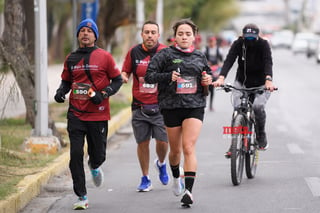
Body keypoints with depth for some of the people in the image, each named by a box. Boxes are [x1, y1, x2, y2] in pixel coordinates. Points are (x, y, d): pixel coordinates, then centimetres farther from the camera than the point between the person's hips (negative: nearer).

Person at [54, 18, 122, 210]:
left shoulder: (104, 57, -1)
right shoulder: (71, 59, 8)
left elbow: (117, 80, 4)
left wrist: (103, 94, -12)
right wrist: (61, 92, -1)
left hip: (98, 114, -2)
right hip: (76, 114, 2)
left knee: (98, 155, 5)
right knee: (75, 154, -8)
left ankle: (95, 167, 45)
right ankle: (82, 197, 0)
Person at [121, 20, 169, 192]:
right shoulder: (134, 52, 2)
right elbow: (125, 72, 11)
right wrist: (123, 77, -11)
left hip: (160, 106, -1)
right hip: (139, 106, 2)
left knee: (162, 141, -5)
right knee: (142, 142, 6)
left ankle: (161, 163, 29)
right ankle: (145, 179, 19)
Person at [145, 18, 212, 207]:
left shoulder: (200, 56, 10)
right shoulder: (166, 55, -1)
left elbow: (208, 72, 27)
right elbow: (149, 75, -7)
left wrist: (209, 79, 4)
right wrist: (168, 76, -21)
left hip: (195, 106, 0)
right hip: (172, 106, 0)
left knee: (189, 147, -14)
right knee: (175, 150, 13)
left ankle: (189, 190, -18)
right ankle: (176, 177, 44)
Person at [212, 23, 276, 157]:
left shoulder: (263, 44, -17)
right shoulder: (238, 44, -14)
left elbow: (268, 62, -31)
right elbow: (229, 60, -25)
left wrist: (268, 80, -50)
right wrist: (221, 78, -43)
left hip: (261, 84, -1)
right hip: (242, 82, 2)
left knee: (258, 106, -25)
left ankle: (261, 137, -1)